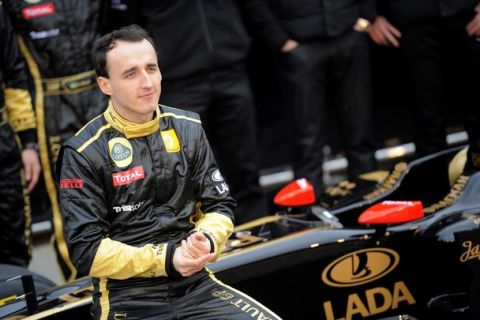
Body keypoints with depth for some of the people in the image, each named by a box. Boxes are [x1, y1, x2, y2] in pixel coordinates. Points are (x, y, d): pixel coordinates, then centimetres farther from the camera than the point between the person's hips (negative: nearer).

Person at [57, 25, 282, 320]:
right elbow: (87, 251, -9)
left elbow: (220, 206, 11)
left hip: (196, 285, 4)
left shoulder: (188, 129, 8)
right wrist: (164, 259, -18)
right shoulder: (84, 153, -6)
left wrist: (207, 241, -12)